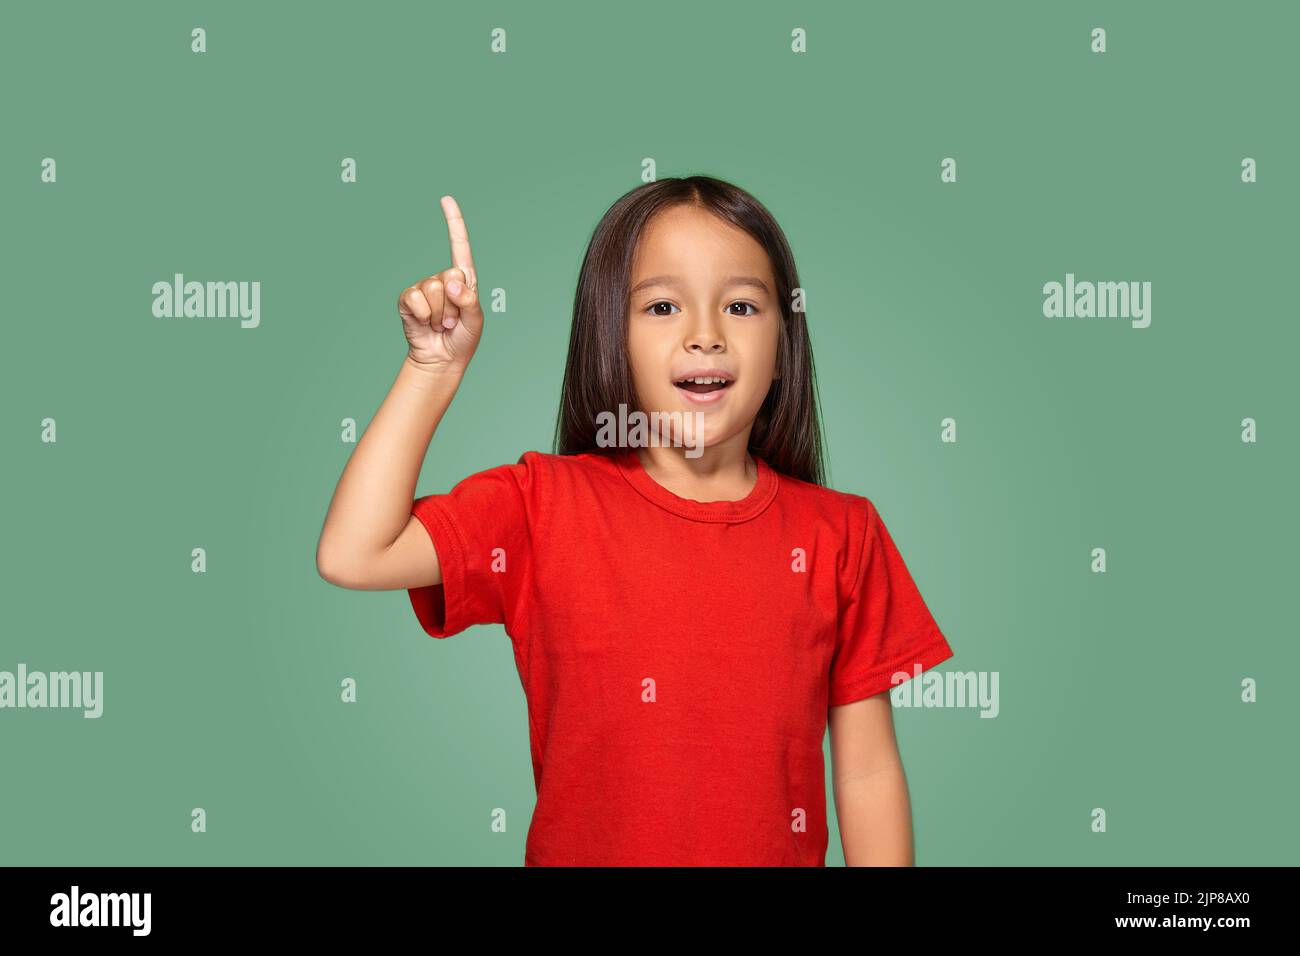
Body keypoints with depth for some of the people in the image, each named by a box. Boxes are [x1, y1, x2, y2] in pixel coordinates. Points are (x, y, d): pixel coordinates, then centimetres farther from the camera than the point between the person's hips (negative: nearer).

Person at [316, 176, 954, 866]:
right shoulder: (544, 505, -9)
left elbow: (867, 771, -4)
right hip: (581, 849, 0)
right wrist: (436, 366, -20)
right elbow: (351, 555, -21)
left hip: (781, 852, 1)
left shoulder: (839, 535, -7)